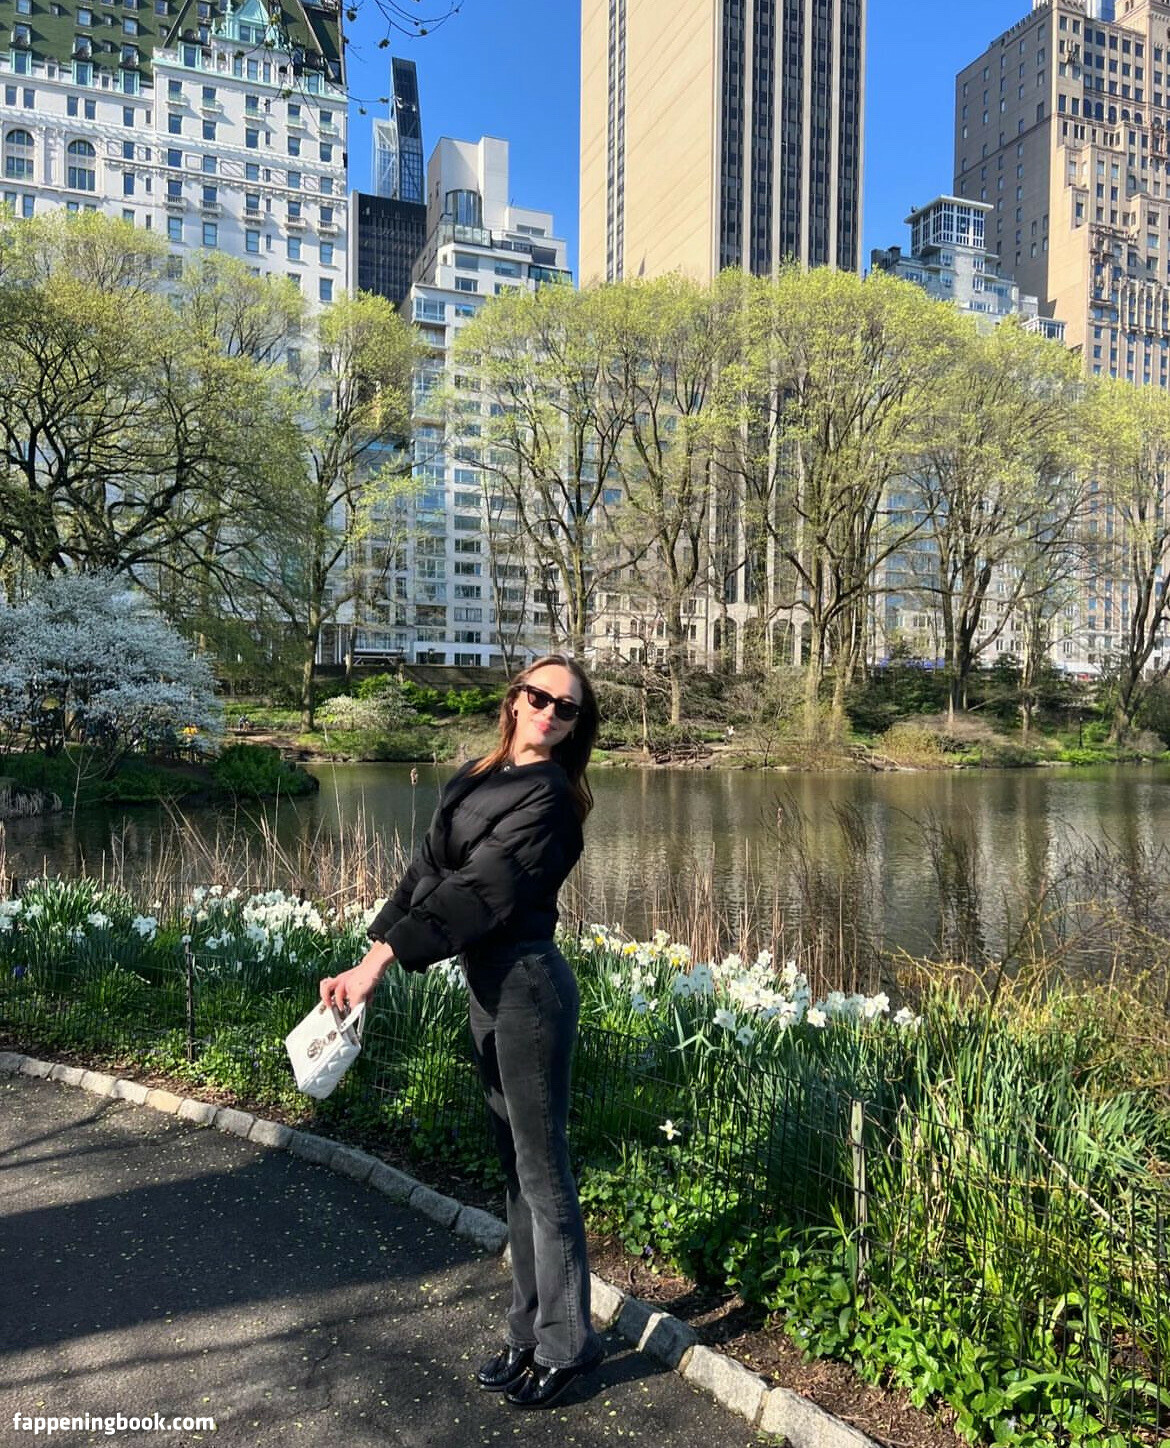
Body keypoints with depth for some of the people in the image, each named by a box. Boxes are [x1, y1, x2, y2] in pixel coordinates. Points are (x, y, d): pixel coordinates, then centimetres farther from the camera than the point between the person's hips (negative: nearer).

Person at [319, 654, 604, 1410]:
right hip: (487, 987, 8)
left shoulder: (549, 796, -14)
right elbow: (428, 870, 5)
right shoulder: (474, 779, 10)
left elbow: (478, 890, -21)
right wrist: (371, 950, -5)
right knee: (517, 1167, 18)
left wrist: (382, 963, -23)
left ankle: (567, 1343, 24)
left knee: (543, 1170, 5)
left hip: (528, 985, -8)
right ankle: (530, 1332, 34)